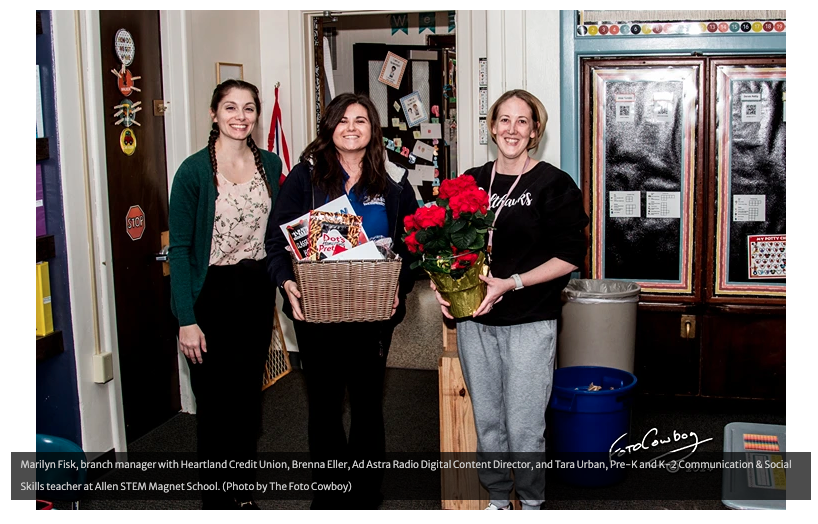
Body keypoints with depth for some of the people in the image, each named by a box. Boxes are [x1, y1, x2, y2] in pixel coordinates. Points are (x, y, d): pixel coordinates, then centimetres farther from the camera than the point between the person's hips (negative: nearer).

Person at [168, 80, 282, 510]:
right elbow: (179, 248, -11)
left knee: (249, 392, 14)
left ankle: (243, 490, 30)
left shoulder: (270, 164, 4)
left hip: (256, 292, 5)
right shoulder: (194, 171, -11)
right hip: (210, 293, -5)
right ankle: (216, 496, 20)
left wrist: (280, 283, 6)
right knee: (215, 398, 2)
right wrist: (186, 319, -15)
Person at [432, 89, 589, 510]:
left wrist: (510, 283, -16)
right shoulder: (471, 182, 9)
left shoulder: (554, 184, -4)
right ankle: (497, 498, 31)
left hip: (529, 323, -4)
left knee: (524, 427, 0)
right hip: (474, 321, 4)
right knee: (487, 421, 13)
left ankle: (530, 503, 22)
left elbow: (570, 256, -8)